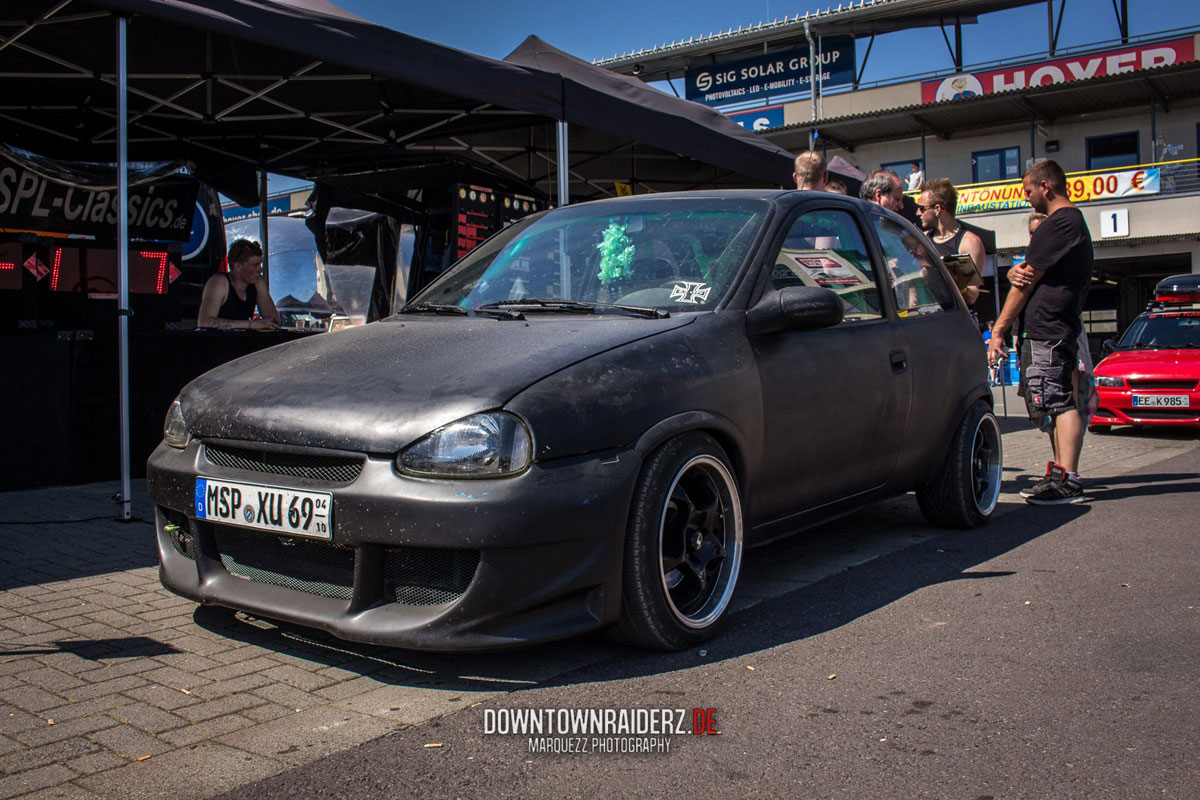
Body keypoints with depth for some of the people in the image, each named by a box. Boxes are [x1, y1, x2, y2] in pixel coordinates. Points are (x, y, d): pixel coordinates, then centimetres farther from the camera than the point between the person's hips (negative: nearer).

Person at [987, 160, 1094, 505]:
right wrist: (1015, 273, -3)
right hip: (1060, 330, 11)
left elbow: (1027, 282, -11)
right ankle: (1060, 474, 18)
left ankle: (1068, 482, -14)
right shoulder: (1076, 222, 24)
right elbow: (1026, 275, 22)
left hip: (1046, 330, -11)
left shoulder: (1057, 224, -12)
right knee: (1058, 404, 13)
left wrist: (999, 328, -6)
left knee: (1060, 403, -12)